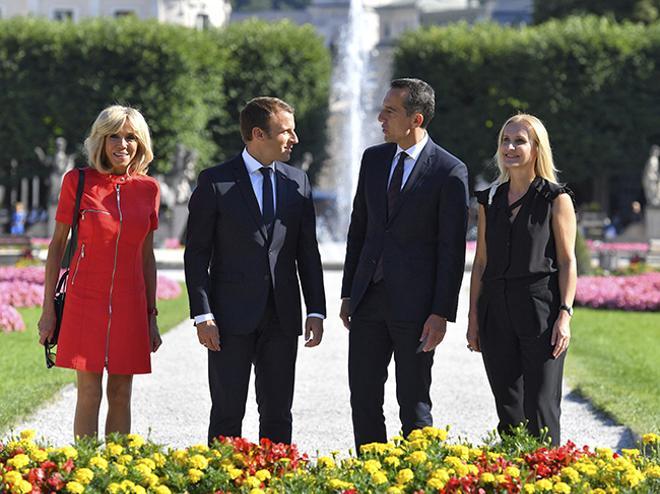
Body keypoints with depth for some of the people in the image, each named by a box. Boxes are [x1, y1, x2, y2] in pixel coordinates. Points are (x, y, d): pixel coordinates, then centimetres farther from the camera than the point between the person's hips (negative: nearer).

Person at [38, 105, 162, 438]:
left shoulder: (148, 188, 6)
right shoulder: (77, 181, -2)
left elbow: (147, 255, 12)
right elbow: (57, 245, 2)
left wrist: (152, 316, 10)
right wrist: (48, 308, -1)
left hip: (129, 304, 3)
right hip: (86, 299, -3)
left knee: (121, 395, 6)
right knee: (89, 394, -4)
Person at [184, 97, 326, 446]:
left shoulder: (298, 182, 10)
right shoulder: (215, 182, -3)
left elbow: (308, 252, 13)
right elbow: (197, 254, -4)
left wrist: (316, 311, 5)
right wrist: (202, 315, -12)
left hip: (282, 317, 4)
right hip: (232, 318, -4)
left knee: (278, 414, 7)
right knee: (227, 414, 0)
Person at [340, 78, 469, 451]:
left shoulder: (450, 172, -8)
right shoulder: (374, 159, 9)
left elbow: (452, 249, -9)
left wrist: (442, 314, -13)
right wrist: (348, 293, 12)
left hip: (414, 304, -6)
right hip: (369, 298, 6)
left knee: (414, 404, 2)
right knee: (364, 398, 6)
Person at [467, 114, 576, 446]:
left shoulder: (556, 199, 0)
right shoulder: (489, 200, 12)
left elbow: (567, 261, -3)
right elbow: (481, 262, 14)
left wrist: (565, 315, -12)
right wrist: (473, 317, 8)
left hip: (540, 311, -4)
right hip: (497, 315, 4)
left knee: (540, 409, -6)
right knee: (508, 409, 6)